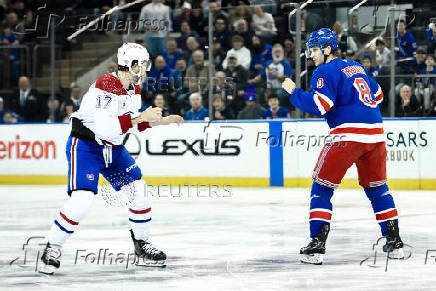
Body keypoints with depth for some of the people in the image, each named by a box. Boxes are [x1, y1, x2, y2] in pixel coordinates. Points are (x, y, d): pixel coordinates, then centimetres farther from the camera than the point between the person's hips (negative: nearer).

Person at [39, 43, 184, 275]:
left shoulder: (134, 89, 4)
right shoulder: (105, 86, -25)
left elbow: (134, 125, 17)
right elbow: (104, 128, -33)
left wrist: (161, 121, 8)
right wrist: (140, 117, -30)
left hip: (114, 148, 9)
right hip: (85, 145, -9)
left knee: (140, 193, 4)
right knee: (80, 202, -20)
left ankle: (141, 246, 22)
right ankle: (52, 250, -3)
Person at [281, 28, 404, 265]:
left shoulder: (326, 71, -2)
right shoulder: (357, 68, 21)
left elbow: (319, 105, -13)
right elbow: (377, 95, 31)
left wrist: (294, 92, -3)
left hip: (348, 134, -7)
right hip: (375, 133, 7)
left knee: (322, 187, 0)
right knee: (377, 188, 20)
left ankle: (317, 245, -9)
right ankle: (394, 242, 18)